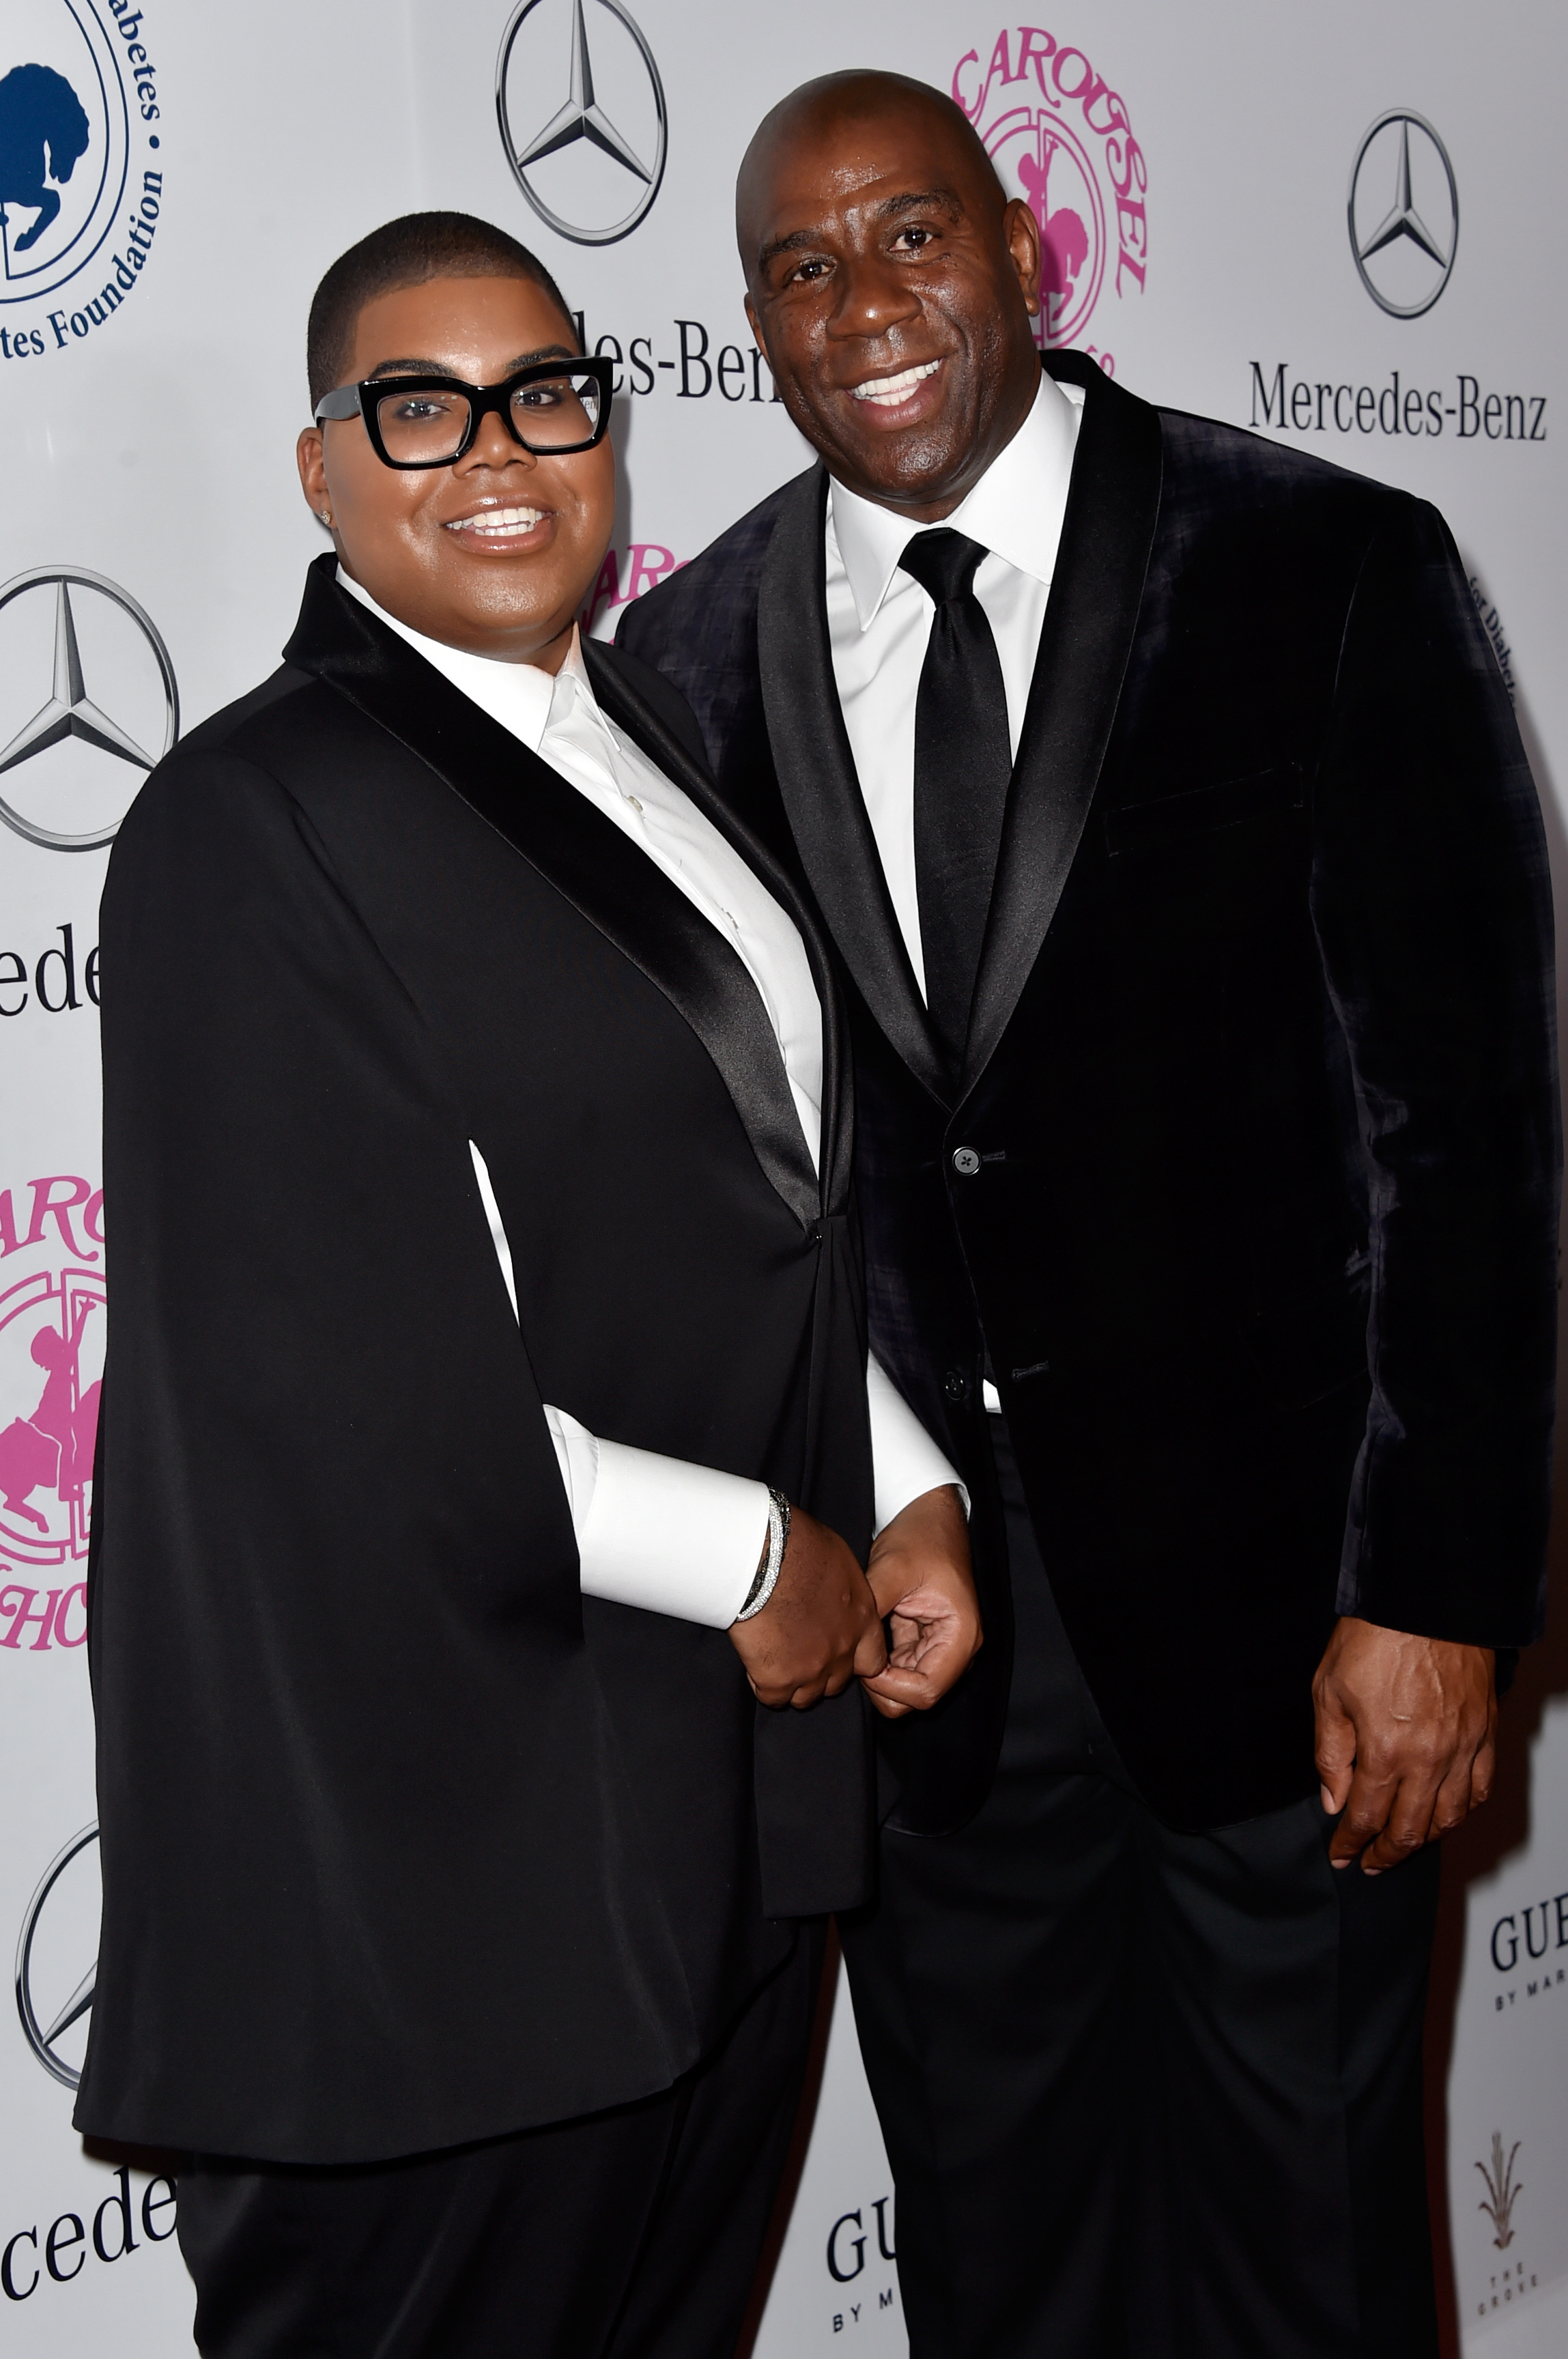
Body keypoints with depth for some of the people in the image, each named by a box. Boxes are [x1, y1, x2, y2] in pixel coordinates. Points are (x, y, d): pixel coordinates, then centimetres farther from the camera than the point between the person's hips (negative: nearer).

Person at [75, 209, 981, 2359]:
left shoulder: (646, 738, 11)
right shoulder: (253, 820, -14)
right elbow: (318, 1373, -20)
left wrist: (905, 1493, 3)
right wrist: (751, 1556, -14)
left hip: (744, 1757, 8)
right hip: (445, 1826, -7)